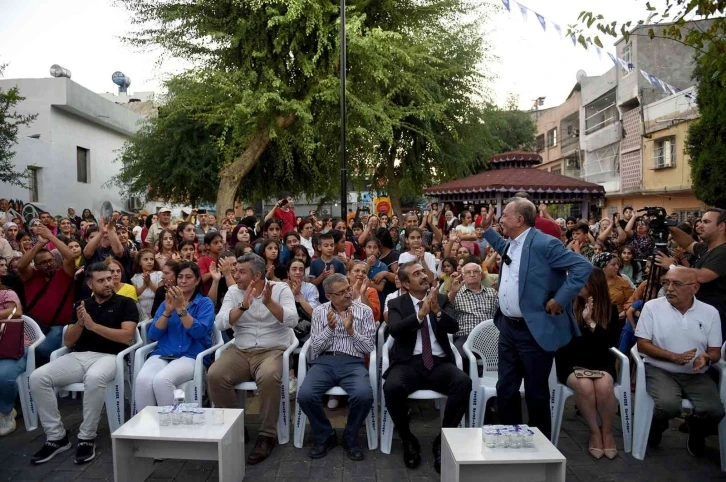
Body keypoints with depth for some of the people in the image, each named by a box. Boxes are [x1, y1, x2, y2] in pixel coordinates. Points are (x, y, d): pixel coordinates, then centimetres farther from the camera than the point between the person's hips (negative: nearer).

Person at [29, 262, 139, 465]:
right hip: (78, 356, 5)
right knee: (37, 378, -19)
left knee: (94, 378, -39)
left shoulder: (125, 303, 5)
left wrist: (93, 325, -12)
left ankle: (87, 438, -19)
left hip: (108, 356, -5)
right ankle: (56, 436, -6)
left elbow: (127, 336, -8)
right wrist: (79, 323, -5)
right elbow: (68, 342, 15)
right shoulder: (82, 305, 18)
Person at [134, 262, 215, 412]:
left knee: (161, 380, -33)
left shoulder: (205, 303, 7)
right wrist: (167, 311, -7)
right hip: (162, 354, 4)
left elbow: (199, 332, -11)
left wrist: (181, 308, -17)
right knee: (142, 380, -29)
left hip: (191, 356, -3)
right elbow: (152, 335, 7)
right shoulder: (167, 302, 18)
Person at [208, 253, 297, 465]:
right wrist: (243, 306, -23)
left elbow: (292, 320, -17)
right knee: (214, 376, -23)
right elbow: (220, 324, -9)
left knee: (268, 377, -35)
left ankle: (267, 435, -13)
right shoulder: (233, 292, 5)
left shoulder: (280, 289, -3)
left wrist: (269, 302, -29)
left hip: (273, 350, -3)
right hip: (240, 351, 3)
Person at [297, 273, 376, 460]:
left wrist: (351, 330, -13)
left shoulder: (365, 311, 4)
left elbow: (369, 348, 1)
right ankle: (325, 435, 4)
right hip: (324, 361, 1)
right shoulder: (319, 311, 7)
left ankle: (350, 438, 1)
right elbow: (315, 348, 3)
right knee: (305, 395, -27)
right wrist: (330, 328, -13)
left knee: (364, 396, -31)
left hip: (353, 363, -1)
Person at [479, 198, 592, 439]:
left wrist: (560, 300, -19)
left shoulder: (544, 243, -17)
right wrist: (487, 228, 24)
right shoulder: (510, 244, 9)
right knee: (505, 389, 15)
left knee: (536, 392, 8)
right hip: (507, 328, 8)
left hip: (534, 331, -8)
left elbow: (583, 267, -20)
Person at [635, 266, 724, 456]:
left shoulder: (710, 312, 3)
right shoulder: (652, 307, -5)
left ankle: (696, 432, 16)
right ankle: (656, 426, 8)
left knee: (714, 411, -22)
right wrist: (674, 357, -19)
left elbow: (715, 351, 6)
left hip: (697, 374, 3)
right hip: (660, 370, -3)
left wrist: (706, 358, -19)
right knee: (668, 405, -31)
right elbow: (642, 345, -6)